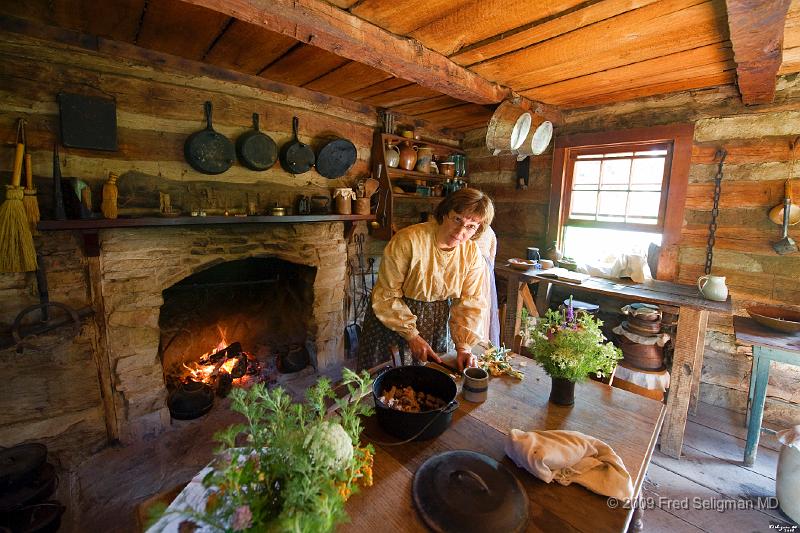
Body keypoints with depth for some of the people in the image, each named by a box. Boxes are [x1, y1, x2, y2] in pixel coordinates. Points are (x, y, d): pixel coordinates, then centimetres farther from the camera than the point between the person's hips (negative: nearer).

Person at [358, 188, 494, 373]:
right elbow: (386, 295, -20)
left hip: (437, 323, 4)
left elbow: (469, 304, -4)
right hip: (391, 322, -3)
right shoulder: (408, 240, -25)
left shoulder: (473, 254, -10)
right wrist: (411, 335, -19)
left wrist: (464, 346, -13)